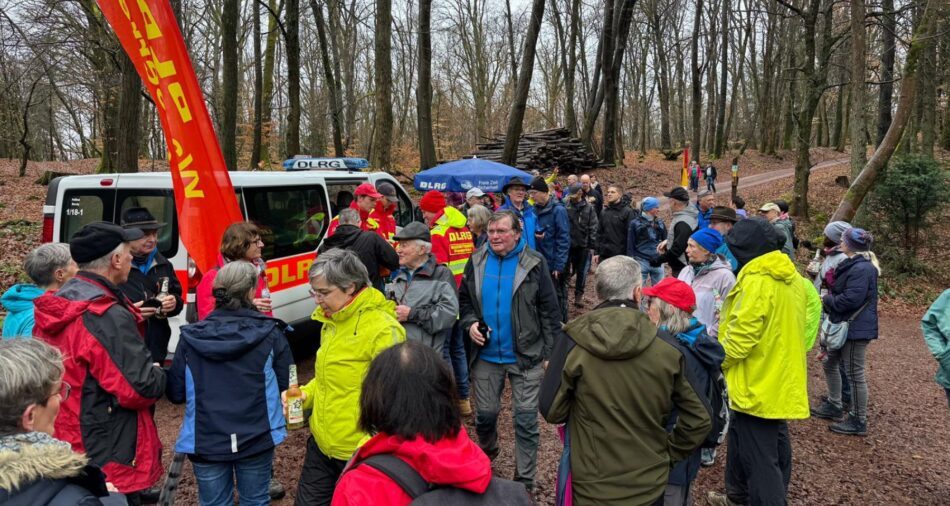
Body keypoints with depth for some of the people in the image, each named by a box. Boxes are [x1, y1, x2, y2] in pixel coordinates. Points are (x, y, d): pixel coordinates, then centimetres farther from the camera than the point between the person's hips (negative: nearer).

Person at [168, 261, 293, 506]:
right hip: (257, 439, -1)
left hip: (205, 442, 1)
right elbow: (285, 385, -2)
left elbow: (176, 393, -1)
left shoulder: (190, 337, -8)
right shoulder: (270, 333, -11)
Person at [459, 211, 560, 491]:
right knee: (485, 414, 15)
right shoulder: (477, 262, 2)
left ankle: (525, 481, 18)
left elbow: (549, 311, -5)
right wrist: (470, 323, -9)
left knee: (526, 420, 3)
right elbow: (464, 300, 11)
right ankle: (486, 455, 45)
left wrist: (550, 354, -7)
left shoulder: (534, 263, -8)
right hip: (486, 355, 3)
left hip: (525, 356, -3)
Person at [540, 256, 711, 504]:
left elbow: (552, 410, -9)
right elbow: (698, 420, -5)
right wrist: (667, 454, 9)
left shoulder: (573, 344, -16)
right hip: (650, 485, 1)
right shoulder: (666, 349, -12)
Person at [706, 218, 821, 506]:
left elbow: (739, 337, -24)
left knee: (760, 459, -1)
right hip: (781, 380, 10)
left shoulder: (756, 280, -23)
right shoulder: (792, 277, 7)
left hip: (756, 385, -10)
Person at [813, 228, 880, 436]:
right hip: (844, 325, 11)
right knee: (830, 364, 21)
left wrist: (828, 299, -12)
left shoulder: (862, 268, -21)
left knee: (855, 374, -1)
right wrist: (829, 298, 2)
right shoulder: (854, 264, 13)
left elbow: (851, 299, -26)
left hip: (856, 329, -11)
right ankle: (834, 405, 35)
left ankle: (858, 421, 10)